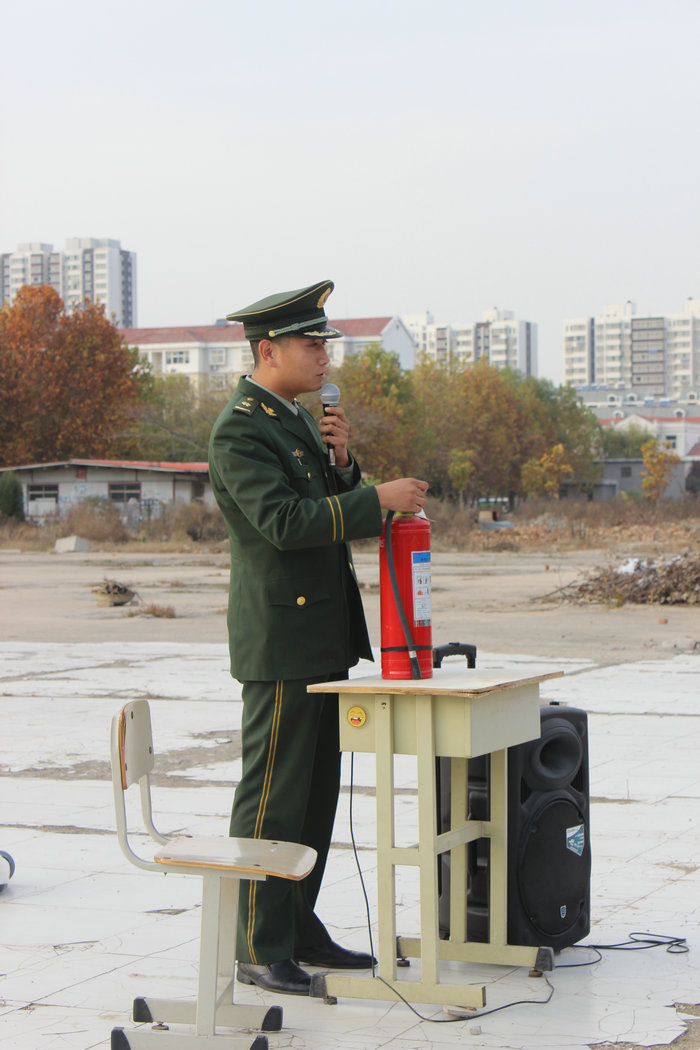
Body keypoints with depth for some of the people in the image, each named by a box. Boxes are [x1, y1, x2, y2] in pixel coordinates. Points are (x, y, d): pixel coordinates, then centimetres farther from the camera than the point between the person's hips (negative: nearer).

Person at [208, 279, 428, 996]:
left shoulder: (299, 420, 16)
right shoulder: (239, 431, -14)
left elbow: (329, 512, 18)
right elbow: (284, 522, -25)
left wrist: (340, 462, -1)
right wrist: (377, 498, -26)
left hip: (322, 639, 9)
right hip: (279, 642, -9)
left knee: (317, 790, 13)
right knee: (273, 796, -5)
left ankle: (298, 930, 21)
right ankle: (258, 949, 2)